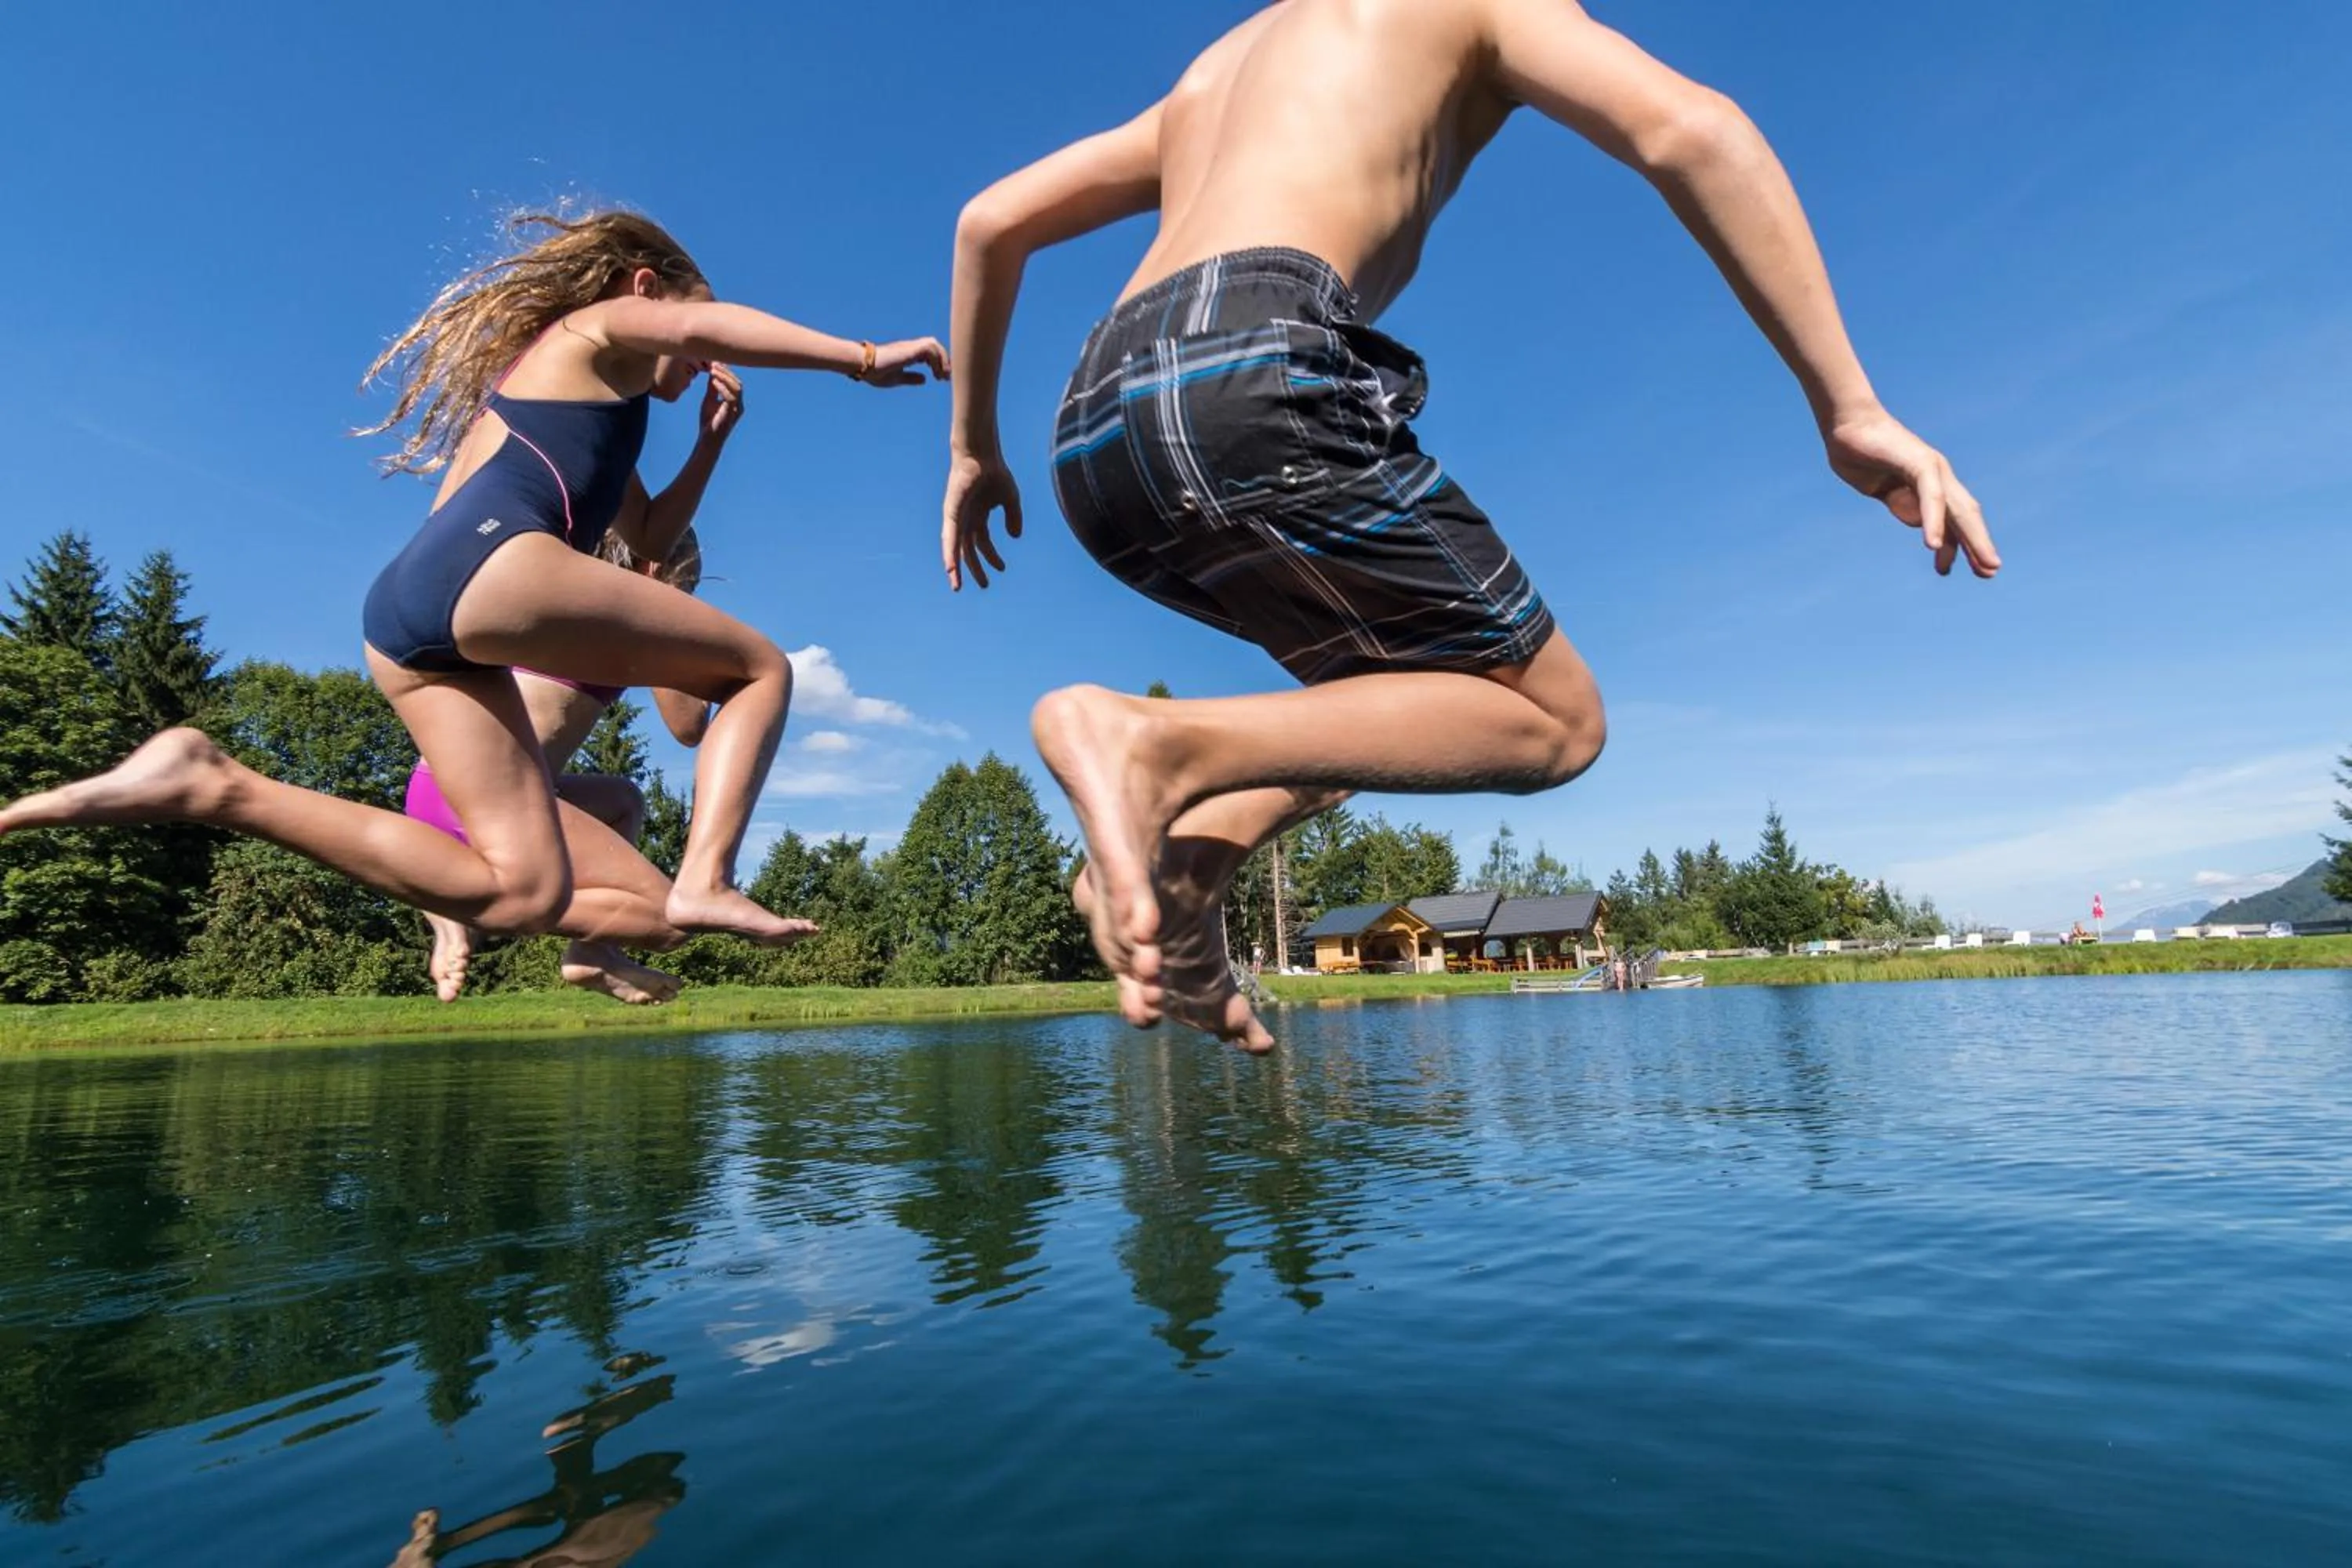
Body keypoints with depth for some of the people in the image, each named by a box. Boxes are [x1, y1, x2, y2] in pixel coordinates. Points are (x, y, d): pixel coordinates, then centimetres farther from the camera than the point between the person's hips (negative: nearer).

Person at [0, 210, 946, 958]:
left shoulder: (562, 394, 40)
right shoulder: (602, 325, 17)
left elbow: (650, 540, 43)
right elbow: (709, 323, -6)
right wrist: (864, 360, -4)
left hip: (405, 614, 8)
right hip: (489, 565, -8)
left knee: (521, 895, -2)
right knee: (759, 667, 5)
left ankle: (216, 791, -10)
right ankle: (705, 882, -15)